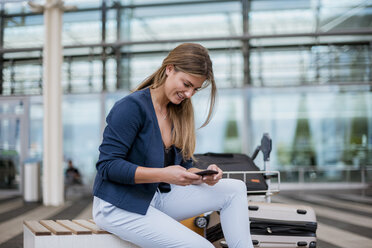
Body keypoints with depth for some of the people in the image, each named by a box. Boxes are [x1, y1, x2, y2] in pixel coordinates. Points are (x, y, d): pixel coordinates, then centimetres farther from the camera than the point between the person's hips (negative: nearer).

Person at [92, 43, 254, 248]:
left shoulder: (180, 112, 7)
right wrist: (164, 175, -28)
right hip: (118, 207, -8)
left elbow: (183, 166, 11)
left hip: (157, 198, 8)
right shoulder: (132, 106, -17)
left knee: (235, 189, -2)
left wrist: (203, 175, -13)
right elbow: (107, 165, -20)